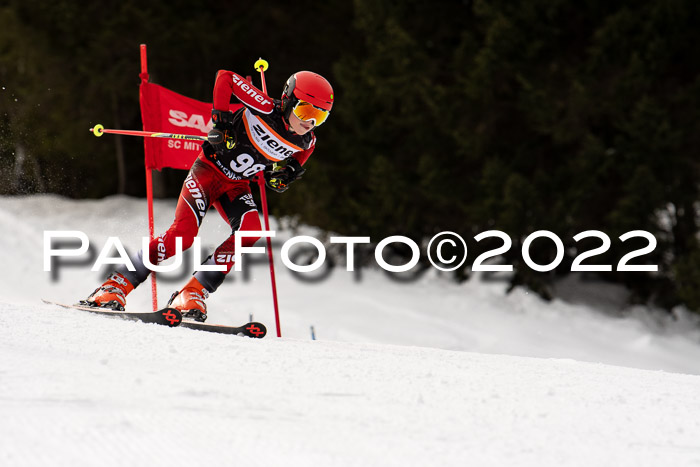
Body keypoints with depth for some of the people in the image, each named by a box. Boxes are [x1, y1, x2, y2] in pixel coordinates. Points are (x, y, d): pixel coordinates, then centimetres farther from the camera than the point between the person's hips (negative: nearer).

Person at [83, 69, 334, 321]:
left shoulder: (306, 142, -4)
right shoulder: (266, 108, -20)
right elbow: (225, 77, -14)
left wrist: (282, 177, -4)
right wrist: (219, 118, -22)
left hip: (236, 186, 5)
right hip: (210, 169, -5)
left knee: (250, 229, -24)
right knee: (183, 233, -21)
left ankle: (193, 293, -19)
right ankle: (117, 285, -12)